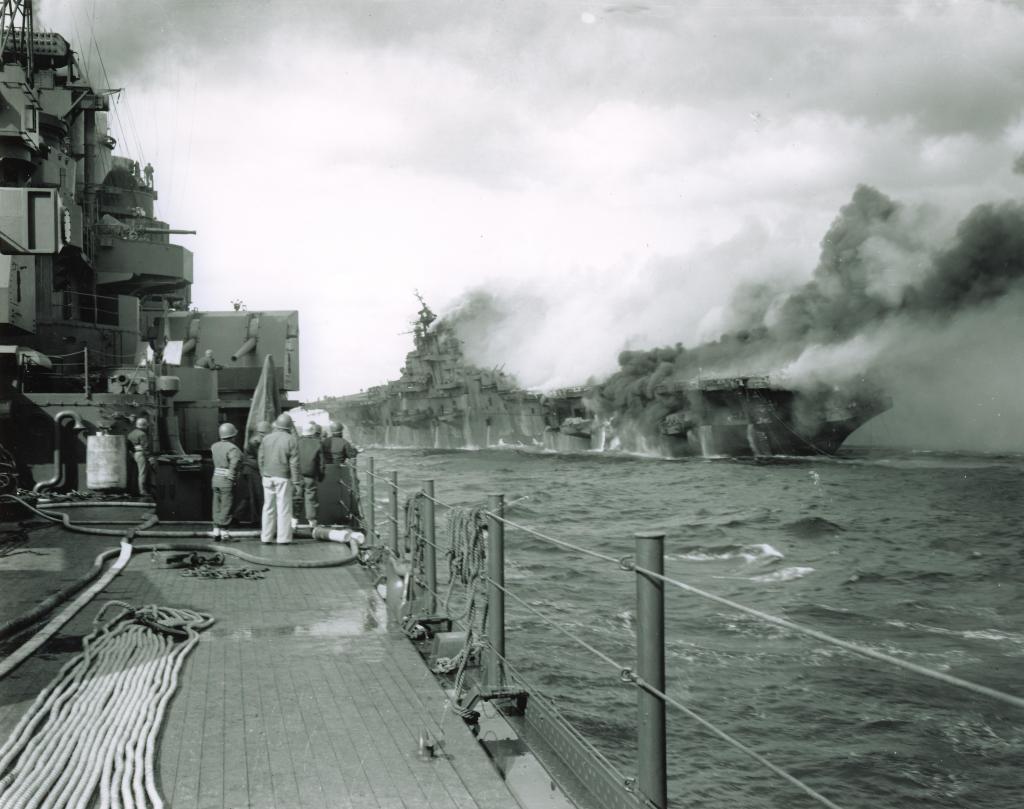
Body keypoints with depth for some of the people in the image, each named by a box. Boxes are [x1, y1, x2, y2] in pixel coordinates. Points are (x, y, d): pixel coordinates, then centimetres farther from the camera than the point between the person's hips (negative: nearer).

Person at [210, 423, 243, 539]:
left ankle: (216, 530, 14)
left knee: (217, 507, 13)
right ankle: (223, 531, 0)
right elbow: (235, 463, -28)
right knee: (226, 507, -1)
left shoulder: (215, 446, 7)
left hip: (216, 479, 7)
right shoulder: (232, 448, -16)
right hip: (227, 481, -7)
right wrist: (232, 477, -17)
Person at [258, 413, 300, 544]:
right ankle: (283, 538, 0)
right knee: (284, 508, 0)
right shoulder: (291, 440, -6)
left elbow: (261, 458, 9)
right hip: (283, 478, -4)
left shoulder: (266, 439, 6)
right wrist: (295, 481, -4)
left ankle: (266, 537, 11)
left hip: (267, 477, 4)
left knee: (268, 507, 10)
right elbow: (294, 463, -8)